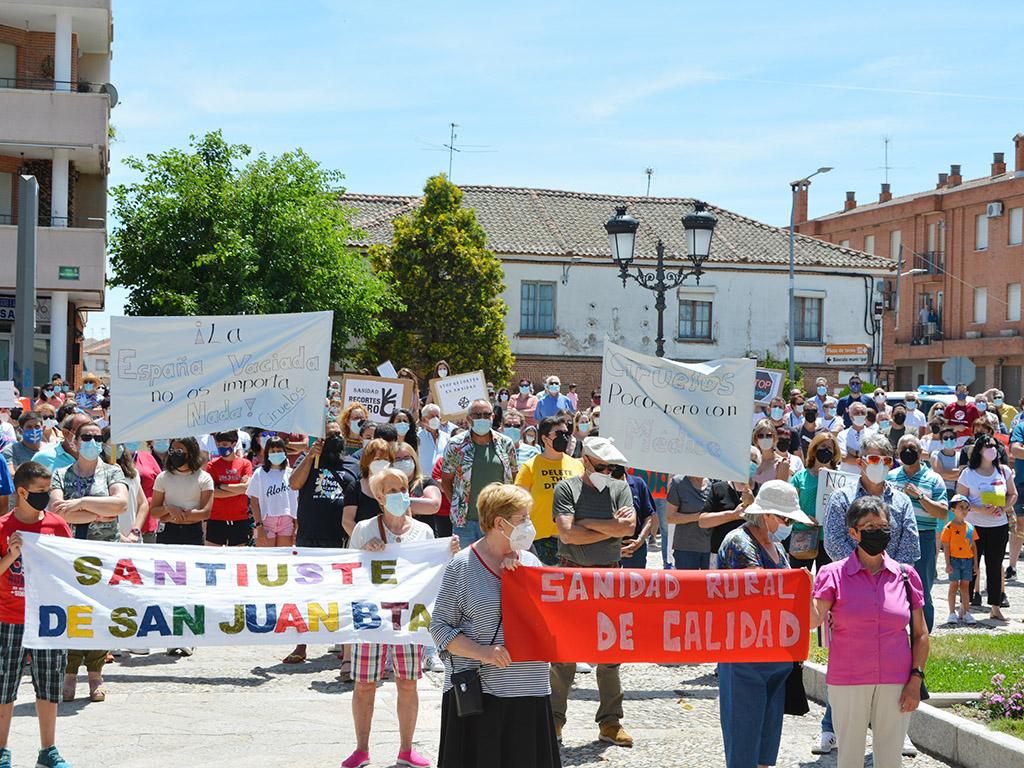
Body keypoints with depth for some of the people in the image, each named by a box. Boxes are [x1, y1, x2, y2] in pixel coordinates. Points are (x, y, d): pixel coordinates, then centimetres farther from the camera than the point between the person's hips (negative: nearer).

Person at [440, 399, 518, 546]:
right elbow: (446, 481, 6)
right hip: (466, 520, -2)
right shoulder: (456, 445, 0)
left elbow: (515, 478, 15)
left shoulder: (505, 443, 6)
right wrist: (457, 507, -1)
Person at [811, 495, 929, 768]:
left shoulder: (906, 576, 3)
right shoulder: (833, 574, -3)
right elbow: (813, 620, -16)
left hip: (895, 683, 2)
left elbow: (920, 635, 8)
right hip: (848, 682, -2)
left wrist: (916, 680, 0)